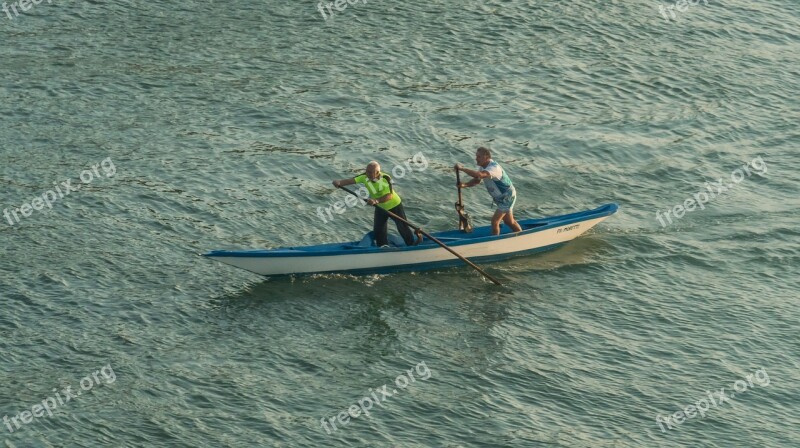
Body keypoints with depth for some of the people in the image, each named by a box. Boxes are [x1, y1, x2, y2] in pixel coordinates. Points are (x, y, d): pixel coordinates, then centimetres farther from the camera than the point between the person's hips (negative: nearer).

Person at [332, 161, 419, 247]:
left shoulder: (385, 178, -32)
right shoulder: (365, 177, -20)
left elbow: (389, 196, -39)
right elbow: (351, 181, -29)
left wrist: (376, 201, -54)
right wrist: (339, 182, -47)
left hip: (394, 206, -4)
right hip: (380, 208, 4)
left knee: (403, 227, 4)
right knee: (378, 230, 4)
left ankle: (412, 245, 22)